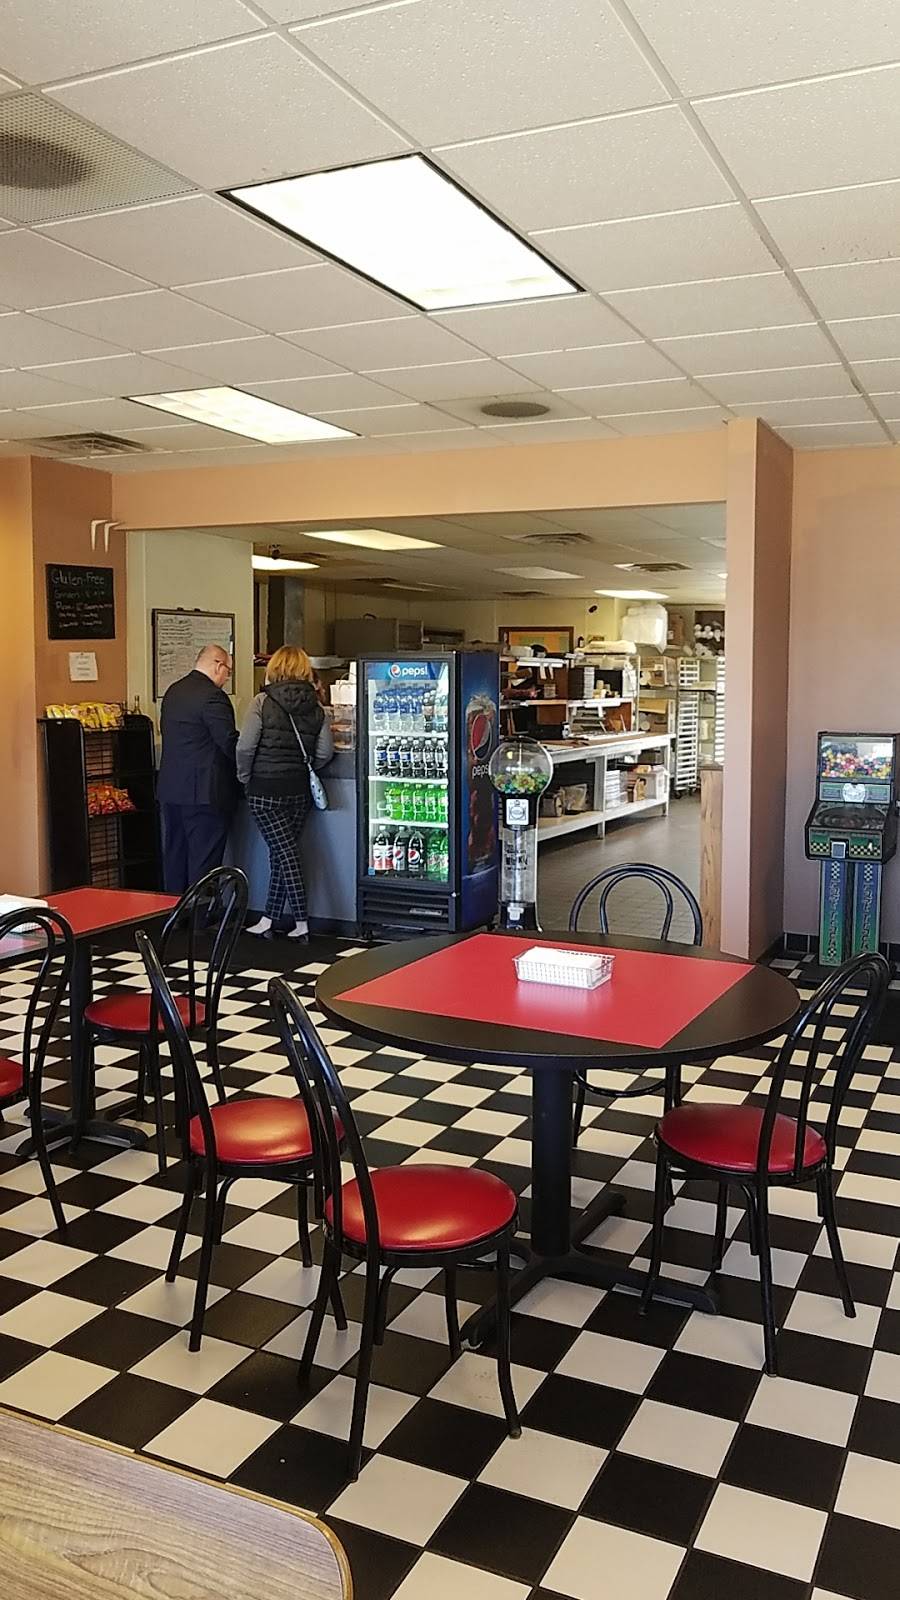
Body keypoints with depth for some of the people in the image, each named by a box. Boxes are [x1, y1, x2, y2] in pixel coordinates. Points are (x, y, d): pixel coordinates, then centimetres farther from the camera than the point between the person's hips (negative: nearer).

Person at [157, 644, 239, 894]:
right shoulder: (213, 696, -16)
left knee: (175, 854, 15)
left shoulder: (172, 691, 12)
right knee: (204, 859, -2)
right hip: (203, 791, -8)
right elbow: (230, 742, -19)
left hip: (171, 789, 8)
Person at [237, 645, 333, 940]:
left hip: (265, 791, -4)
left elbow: (245, 747, -13)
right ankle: (268, 919, 19)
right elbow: (325, 752, 1)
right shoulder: (315, 708, 3)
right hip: (299, 791, 4)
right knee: (282, 853, 12)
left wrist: (245, 778, 1)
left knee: (285, 853, -3)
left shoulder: (262, 703, -9)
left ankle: (301, 923, -4)